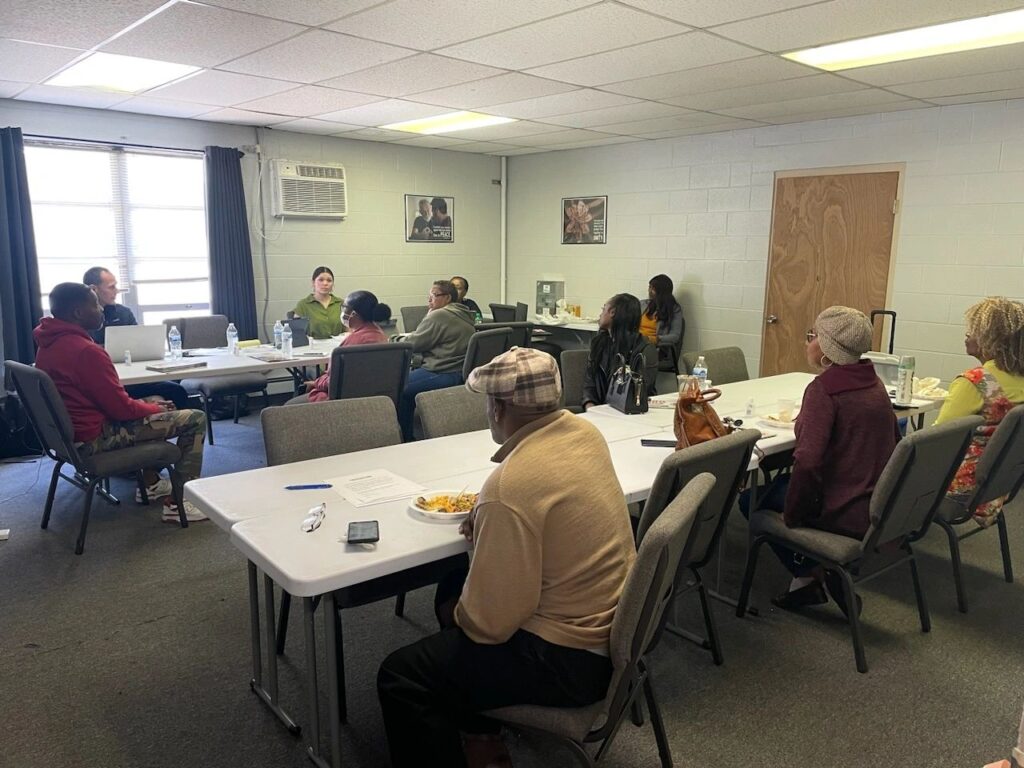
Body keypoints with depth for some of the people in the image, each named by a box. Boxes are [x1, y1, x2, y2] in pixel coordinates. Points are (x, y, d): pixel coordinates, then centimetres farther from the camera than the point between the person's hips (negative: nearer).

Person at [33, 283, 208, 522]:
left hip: (68, 431, 10)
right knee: (196, 419, -9)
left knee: (149, 406, 32)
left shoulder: (48, 345, 6)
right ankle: (179, 504, -6)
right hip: (94, 437, -10)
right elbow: (120, 408, -21)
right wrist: (155, 409, -2)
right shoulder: (85, 350, -25)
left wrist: (148, 405, 8)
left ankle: (151, 483, 32)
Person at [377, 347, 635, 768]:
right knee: (454, 592, 24)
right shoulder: (585, 432, -3)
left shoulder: (509, 485, -29)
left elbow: (490, 621, -24)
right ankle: (480, 732, 35)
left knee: (400, 677, -2)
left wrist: (458, 616, -2)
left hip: (571, 659, -9)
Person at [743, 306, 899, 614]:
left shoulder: (823, 389, -21)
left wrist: (792, 514, -15)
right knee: (784, 481, 27)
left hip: (845, 515, -8)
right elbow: (893, 442, 15)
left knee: (751, 499, 11)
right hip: (881, 507, 8)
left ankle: (810, 575, 11)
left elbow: (808, 461, -29)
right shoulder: (874, 383, 5)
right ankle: (822, 571, 21)